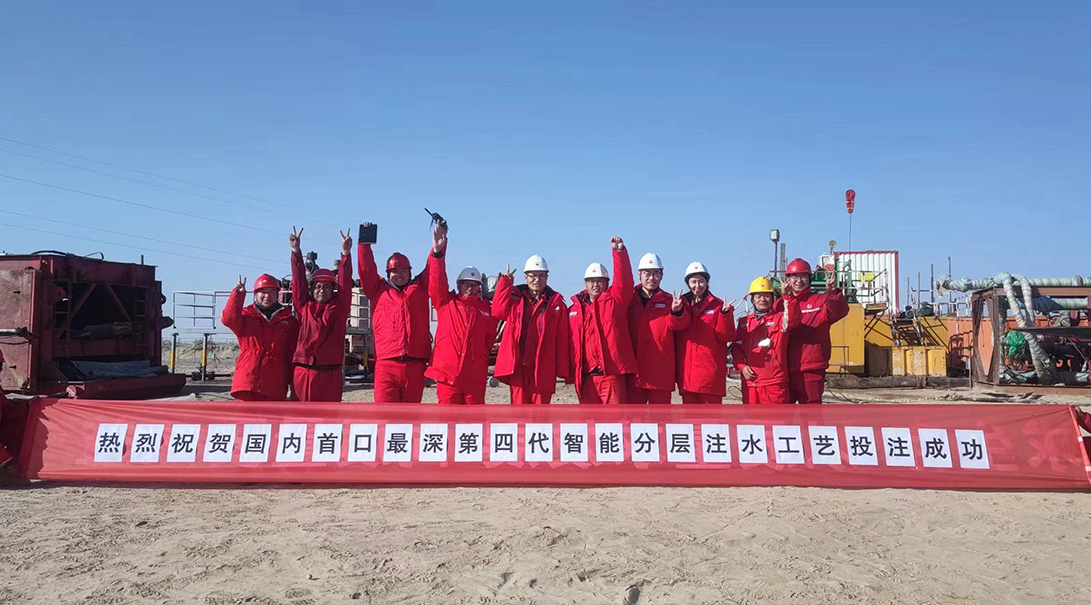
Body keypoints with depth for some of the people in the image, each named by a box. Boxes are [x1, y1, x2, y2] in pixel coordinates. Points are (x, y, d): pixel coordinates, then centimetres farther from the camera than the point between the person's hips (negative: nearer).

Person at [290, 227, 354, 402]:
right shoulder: (304, 307, 11)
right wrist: (296, 252, -3)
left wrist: (346, 254, -11)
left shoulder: (339, 308, 7)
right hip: (302, 372, 1)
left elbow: (345, 284, -2)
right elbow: (299, 281, 5)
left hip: (329, 374, -1)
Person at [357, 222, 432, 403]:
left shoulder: (420, 288, 17)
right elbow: (367, 269, 8)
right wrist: (364, 243, 2)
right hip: (386, 365, -1)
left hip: (415, 365, 1)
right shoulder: (378, 290, 15)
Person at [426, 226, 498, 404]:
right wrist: (437, 252, -17)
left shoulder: (486, 309, 12)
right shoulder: (446, 303, 8)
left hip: (475, 375, 2)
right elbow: (437, 281, -5)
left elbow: (490, 338, 13)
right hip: (447, 371, -1)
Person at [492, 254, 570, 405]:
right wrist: (505, 283, -3)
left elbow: (562, 340, 2)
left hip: (543, 368, -1)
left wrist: (564, 370, -3)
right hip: (517, 365, 1)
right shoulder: (515, 299, 11)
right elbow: (498, 311, -7)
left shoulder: (557, 303, 6)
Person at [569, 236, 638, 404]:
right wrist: (570, 371, 6)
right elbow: (571, 343, 12)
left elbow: (624, 280, -13)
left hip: (613, 374, -4)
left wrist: (619, 251, -25)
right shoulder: (575, 309, 13)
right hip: (586, 376, 4)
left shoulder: (615, 300, 4)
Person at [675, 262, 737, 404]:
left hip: (711, 370, -2)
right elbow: (674, 336, 5)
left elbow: (727, 336, -3)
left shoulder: (718, 305, 4)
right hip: (687, 369, 3)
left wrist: (725, 314, -17)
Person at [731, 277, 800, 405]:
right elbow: (736, 347, 12)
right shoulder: (744, 322, 14)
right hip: (750, 381, 4)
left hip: (774, 381, -4)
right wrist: (741, 366, -4)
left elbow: (793, 319, -19)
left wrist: (788, 296, -31)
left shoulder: (780, 318, 3)